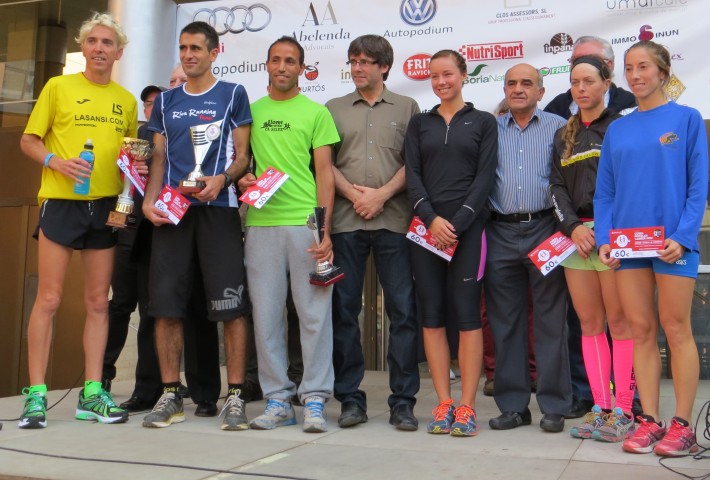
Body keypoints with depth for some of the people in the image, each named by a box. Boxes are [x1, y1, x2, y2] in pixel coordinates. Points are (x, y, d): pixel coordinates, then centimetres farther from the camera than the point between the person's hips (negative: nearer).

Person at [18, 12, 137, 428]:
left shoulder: (127, 101, 13)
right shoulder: (58, 87, 3)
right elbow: (29, 140, 2)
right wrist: (57, 162, -17)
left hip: (107, 206, 4)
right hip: (61, 203, -3)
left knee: (98, 302, 5)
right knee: (49, 298, -4)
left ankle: (92, 393, 11)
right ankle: (36, 394, 3)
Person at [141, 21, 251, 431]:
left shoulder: (232, 94, 7)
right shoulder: (167, 101, 17)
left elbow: (242, 155, 3)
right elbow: (159, 158, 16)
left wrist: (221, 179, -17)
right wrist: (150, 201, -1)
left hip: (218, 208, -3)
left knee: (231, 305, -5)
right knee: (166, 304, 2)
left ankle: (235, 397, 2)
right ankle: (171, 396, 12)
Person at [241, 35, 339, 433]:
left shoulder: (316, 113, 8)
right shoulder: (251, 111, 15)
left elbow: (325, 173, 2)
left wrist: (325, 229, -7)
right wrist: (243, 180, -5)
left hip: (306, 223, -2)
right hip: (261, 224, 3)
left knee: (314, 313, -1)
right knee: (267, 314, 4)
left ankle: (315, 400, 7)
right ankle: (278, 400, 14)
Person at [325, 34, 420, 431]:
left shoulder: (407, 108, 11)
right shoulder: (334, 109, 15)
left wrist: (381, 194, -9)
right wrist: (354, 194, -6)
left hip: (394, 220, -1)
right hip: (345, 220, 2)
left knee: (403, 309, -2)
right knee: (344, 309, 3)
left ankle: (403, 400, 6)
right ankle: (351, 398, 12)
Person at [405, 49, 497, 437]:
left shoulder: (483, 122, 9)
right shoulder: (419, 123, 15)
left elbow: (485, 177, 0)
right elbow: (412, 175, 5)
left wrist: (457, 223, -11)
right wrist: (431, 219, -10)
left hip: (466, 227, -2)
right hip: (426, 226, 3)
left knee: (466, 314, -4)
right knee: (431, 315, 2)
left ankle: (466, 407, 1)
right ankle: (444, 404, 9)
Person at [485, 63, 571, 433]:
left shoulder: (558, 128, 8)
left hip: (544, 230, -2)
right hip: (501, 233, 3)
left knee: (550, 320, 0)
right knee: (505, 322, 5)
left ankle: (554, 406, 8)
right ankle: (512, 405, 14)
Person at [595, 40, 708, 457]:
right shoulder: (617, 130, 13)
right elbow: (605, 192, 11)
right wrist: (605, 239, -2)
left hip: (672, 241, -4)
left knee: (676, 330, 0)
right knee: (641, 331, 6)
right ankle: (650, 421, 13)